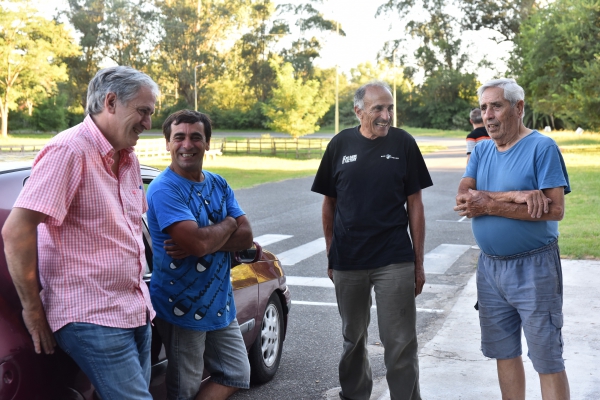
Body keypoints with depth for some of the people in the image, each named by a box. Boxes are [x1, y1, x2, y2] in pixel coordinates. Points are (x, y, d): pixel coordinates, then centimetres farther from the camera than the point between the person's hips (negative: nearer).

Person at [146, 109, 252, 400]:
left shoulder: (219, 185, 7)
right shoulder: (164, 189, -16)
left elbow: (246, 237, -2)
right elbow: (197, 242, -29)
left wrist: (206, 239, -19)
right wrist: (228, 225, -8)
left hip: (220, 305, 7)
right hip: (183, 307, -7)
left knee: (236, 375, 11)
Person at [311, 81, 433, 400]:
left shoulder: (403, 143, -3)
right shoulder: (341, 144, 0)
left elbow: (414, 204, 0)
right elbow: (329, 203, 7)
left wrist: (419, 261, -1)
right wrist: (330, 255, 7)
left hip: (395, 261, -2)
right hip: (348, 260, 2)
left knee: (401, 342, -2)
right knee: (353, 338, 17)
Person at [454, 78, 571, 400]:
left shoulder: (542, 147, -10)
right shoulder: (481, 151, 8)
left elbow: (555, 210, -20)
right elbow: (463, 199, -7)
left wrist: (489, 205, -19)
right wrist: (516, 196, -21)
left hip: (533, 267, -6)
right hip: (490, 267, 6)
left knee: (547, 360, -1)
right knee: (504, 354, 15)